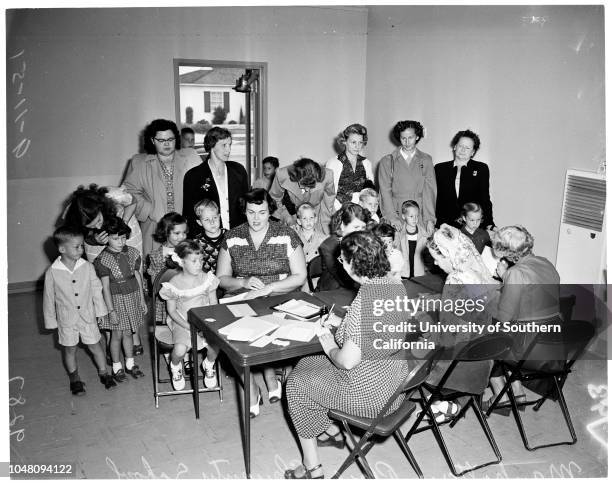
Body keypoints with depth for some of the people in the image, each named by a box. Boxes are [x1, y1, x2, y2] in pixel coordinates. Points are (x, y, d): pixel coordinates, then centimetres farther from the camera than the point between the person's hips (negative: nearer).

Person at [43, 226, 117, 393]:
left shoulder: (87, 267, -12)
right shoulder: (52, 272, -15)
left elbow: (96, 289, 0)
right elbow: (49, 298, -4)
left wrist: (100, 311, 5)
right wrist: (51, 320, 3)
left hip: (87, 316, 1)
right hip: (67, 319, -1)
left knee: (94, 345, 12)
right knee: (70, 349, 16)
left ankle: (103, 373, 32)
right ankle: (74, 378, 35)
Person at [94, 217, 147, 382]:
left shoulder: (132, 253, -1)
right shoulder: (103, 259, -15)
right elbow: (105, 286, -14)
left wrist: (142, 299, 9)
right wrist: (111, 310, -14)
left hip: (132, 296, 4)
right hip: (116, 299, -4)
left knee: (128, 332, 15)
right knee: (117, 334, 7)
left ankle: (130, 364, 30)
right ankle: (117, 367, 23)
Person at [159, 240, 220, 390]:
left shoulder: (207, 278, -3)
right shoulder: (174, 283, -10)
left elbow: (214, 305, 3)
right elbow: (171, 310, -4)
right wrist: (188, 326, -16)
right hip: (182, 322, -2)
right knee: (180, 350, -27)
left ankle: (208, 365, 11)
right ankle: (175, 367, 13)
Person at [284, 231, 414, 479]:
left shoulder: (364, 301, -31)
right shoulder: (397, 287, -3)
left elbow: (348, 361, -27)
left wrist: (329, 347, -8)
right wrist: (341, 324, 11)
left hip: (369, 393, -9)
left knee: (297, 382, 11)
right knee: (307, 364, 21)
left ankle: (312, 468, 22)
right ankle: (332, 431, 35)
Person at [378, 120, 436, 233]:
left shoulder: (426, 160, 10)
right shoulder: (387, 161, 7)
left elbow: (430, 190, 4)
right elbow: (385, 191, 0)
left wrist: (430, 220, -6)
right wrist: (392, 217, -11)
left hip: (420, 216, 1)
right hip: (396, 213, -1)